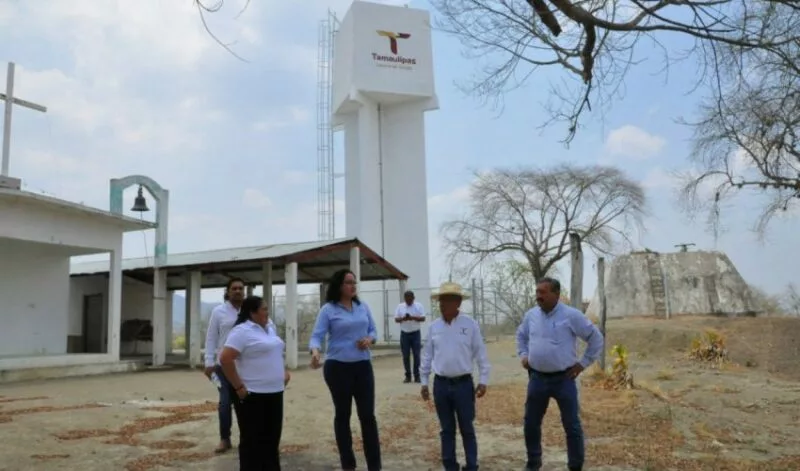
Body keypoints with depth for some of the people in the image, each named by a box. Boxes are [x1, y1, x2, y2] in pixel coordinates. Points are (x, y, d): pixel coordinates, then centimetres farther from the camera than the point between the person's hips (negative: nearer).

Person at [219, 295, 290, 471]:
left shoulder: (270, 328, 13)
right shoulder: (242, 331, -14)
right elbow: (225, 359, -21)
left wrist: (283, 372, 12)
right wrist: (239, 387, -20)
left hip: (274, 392, 8)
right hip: (252, 395, -8)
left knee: (272, 438, 15)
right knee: (252, 441, 2)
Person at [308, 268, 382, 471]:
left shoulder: (363, 306, 7)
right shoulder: (328, 310, -6)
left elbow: (373, 330, 13)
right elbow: (317, 335, -12)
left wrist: (369, 339, -9)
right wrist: (315, 351, -33)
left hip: (363, 366, 3)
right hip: (337, 368, -3)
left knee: (368, 415, 2)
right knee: (342, 415, 10)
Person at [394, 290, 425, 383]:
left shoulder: (419, 306, -1)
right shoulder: (400, 306, 3)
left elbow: (423, 318, -7)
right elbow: (396, 319, 1)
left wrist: (413, 317, -23)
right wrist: (403, 318, -20)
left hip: (415, 333, -2)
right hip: (404, 334, 2)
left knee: (416, 355, -1)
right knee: (406, 356, 3)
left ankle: (417, 376, 5)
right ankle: (408, 376, 11)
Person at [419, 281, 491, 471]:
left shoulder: (470, 324, -5)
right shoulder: (434, 326, 3)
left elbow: (480, 354, -2)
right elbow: (427, 356, 9)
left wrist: (483, 380, -5)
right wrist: (424, 382, 10)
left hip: (463, 383, -3)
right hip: (441, 384, 3)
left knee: (467, 429, 6)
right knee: (447, 430, 11)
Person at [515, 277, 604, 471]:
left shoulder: (571, 315, -11)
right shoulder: (531, 315, 3)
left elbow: (596, 338, -3)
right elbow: (521, 335, 24)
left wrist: (583, 363, -4)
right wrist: (523, 355, 11)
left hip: (563, 379, -4)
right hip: (537, 378, 4)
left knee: (572, 426, 5)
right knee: (531, 423, 12)